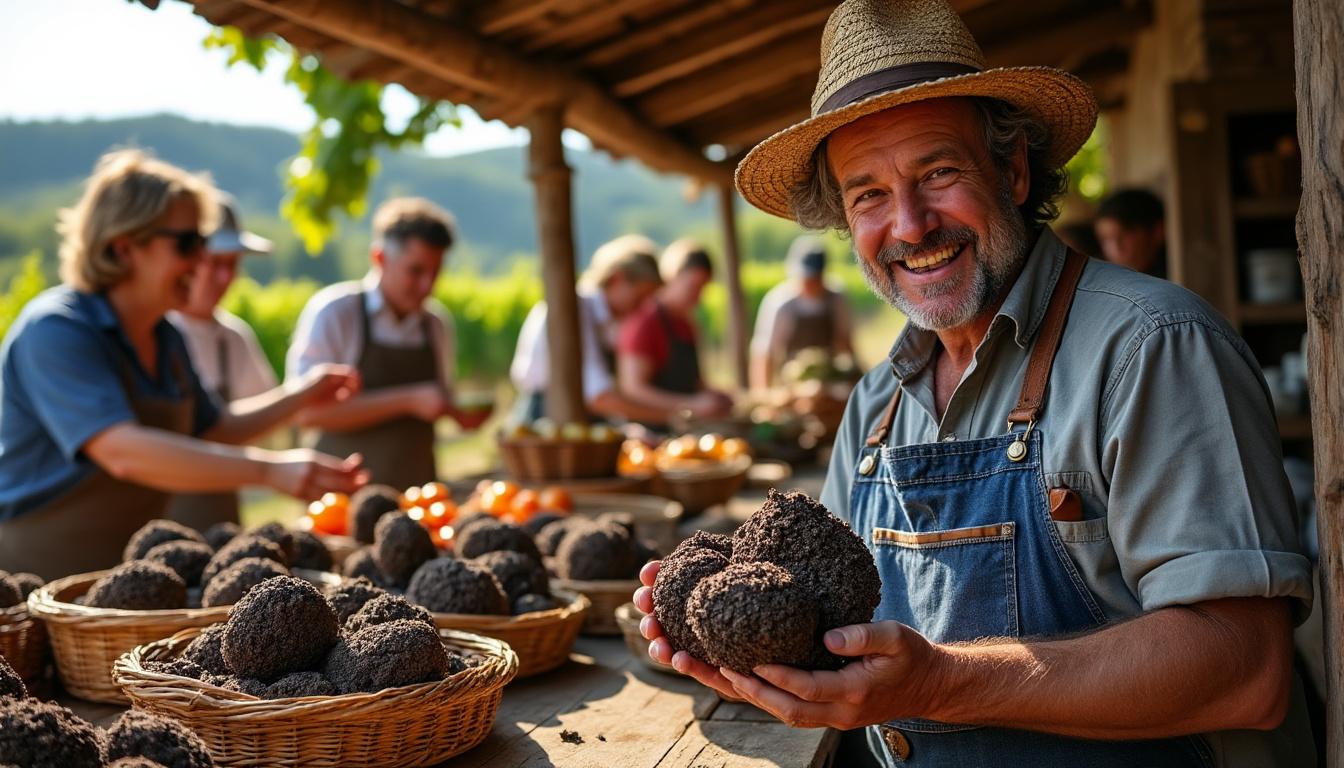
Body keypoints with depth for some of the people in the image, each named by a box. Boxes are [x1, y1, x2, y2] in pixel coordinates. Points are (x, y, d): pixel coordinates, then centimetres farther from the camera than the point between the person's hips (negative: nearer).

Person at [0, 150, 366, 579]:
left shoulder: (164, 337, 7)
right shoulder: (54, 331, -20)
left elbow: (209, 430, 22)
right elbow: (123, 452, -34)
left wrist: (301, 396, 10)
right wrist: (270, 470, -39)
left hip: (124, 574, 8)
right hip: (39, 577, -8)